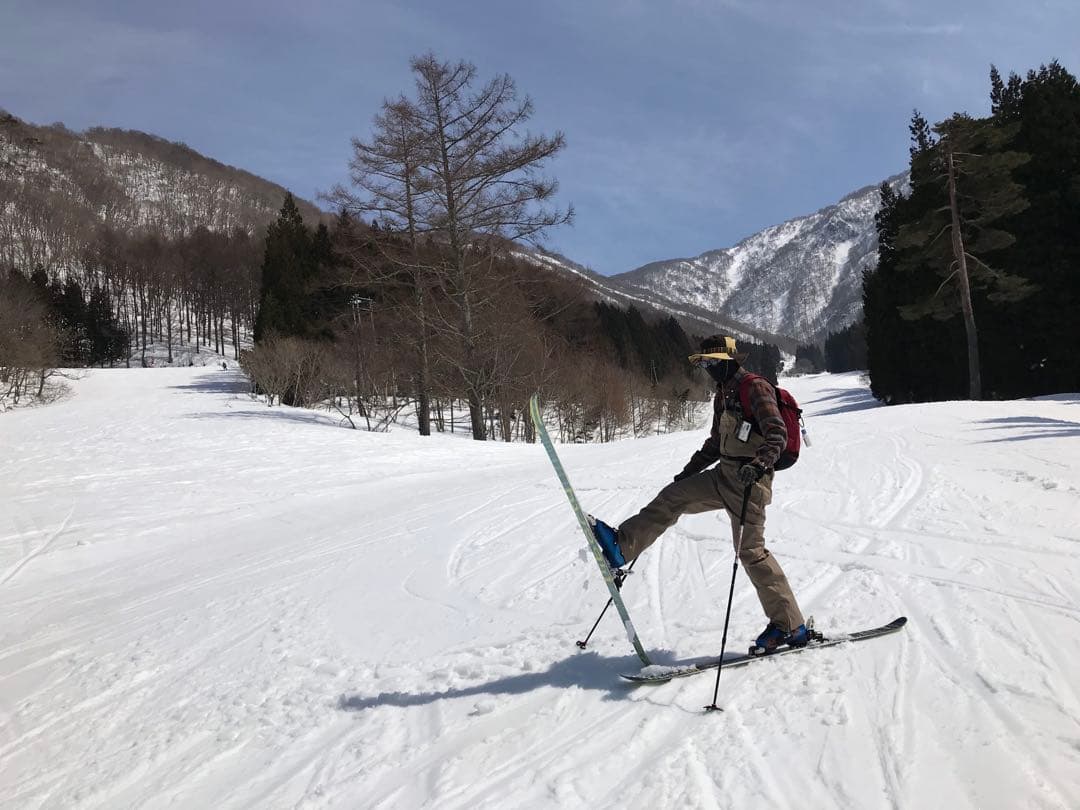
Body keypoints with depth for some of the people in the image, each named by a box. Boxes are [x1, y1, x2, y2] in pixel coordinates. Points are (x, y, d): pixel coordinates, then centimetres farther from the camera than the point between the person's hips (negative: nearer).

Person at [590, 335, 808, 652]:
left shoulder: (756, 388, -12)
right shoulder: (723, 394, 16)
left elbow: (778, 435, -23)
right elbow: (715, 444, 26)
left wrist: (758, 463, -39)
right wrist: (687, 472, 27)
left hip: (749, 482, -9)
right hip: (723, 475, 9)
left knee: (751, 551, -7)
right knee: (673, 496, 2)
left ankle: (791, 627, 2)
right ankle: (621, 546, 2)